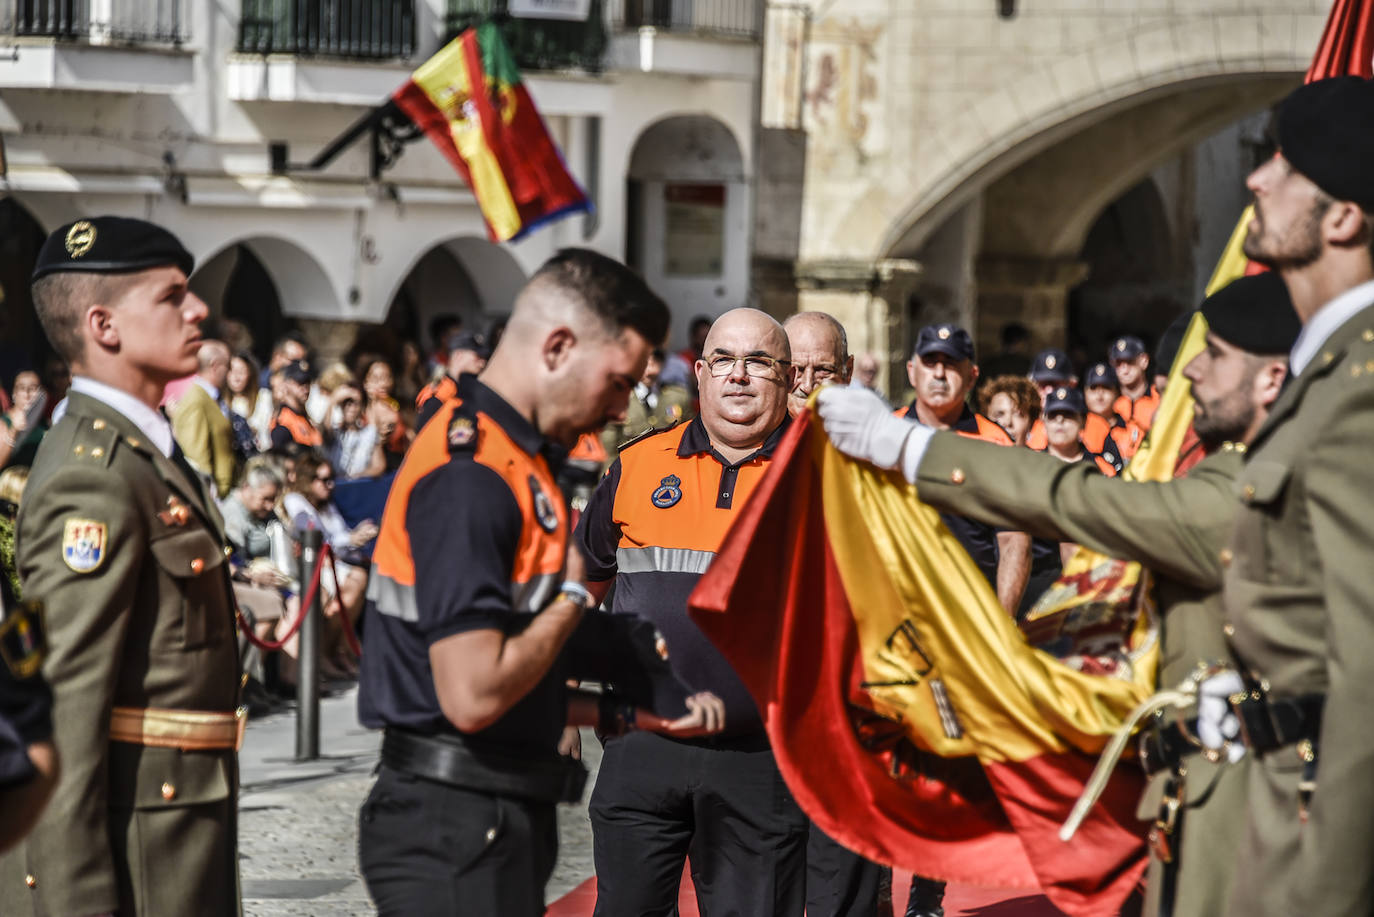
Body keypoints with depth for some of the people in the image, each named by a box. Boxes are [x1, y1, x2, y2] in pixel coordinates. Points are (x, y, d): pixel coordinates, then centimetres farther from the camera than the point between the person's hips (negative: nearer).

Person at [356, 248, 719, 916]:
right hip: (458, 829, -10)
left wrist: (626, 711, 16)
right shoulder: (470, 476, -18)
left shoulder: (503, 457, 15)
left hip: (495, 817, 10)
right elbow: (473, 694, -25)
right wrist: (578, 591, -10)